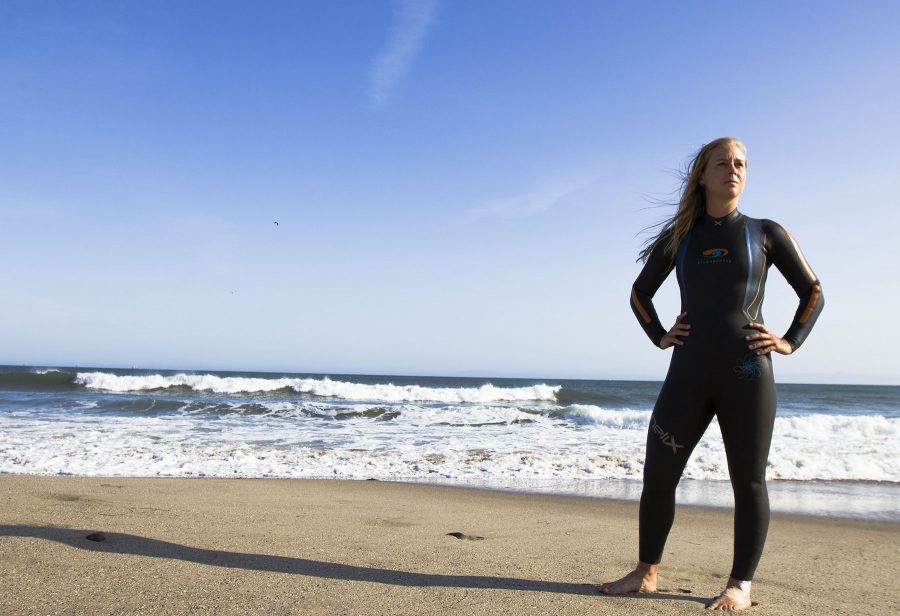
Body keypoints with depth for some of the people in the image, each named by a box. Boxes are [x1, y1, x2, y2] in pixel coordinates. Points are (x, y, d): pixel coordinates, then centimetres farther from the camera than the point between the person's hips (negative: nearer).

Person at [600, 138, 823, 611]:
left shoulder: (766, 233, 6)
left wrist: (790, 341, 1)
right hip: (688, 373, 2)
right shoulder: (679, 236, 10)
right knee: (657, 474, 2)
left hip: (747, 374, -2)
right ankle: (646, 573, 17)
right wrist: (659, 336, 7)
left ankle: (740, 585, 16)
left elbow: (813, 293, 13)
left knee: (748, 482, 3)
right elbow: (640, 293, 21)